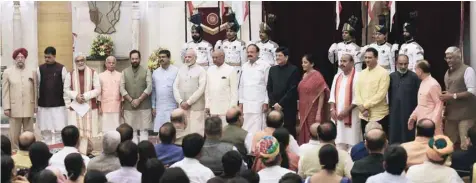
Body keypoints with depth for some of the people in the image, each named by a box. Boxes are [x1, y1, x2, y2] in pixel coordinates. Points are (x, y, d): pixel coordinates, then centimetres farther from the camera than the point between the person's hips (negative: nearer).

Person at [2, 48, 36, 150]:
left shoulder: (32, 72, 9)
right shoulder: (7, 72, 5)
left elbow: (35, 90, 10)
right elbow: (5, 91, 2)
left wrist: (36, 105, 7)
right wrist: (6, 107, -3)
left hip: (28, 108, 1)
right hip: (14, 108, -1)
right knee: (14, 134, 1)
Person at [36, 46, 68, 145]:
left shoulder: (61, 68, -2)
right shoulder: (40, 69, 4)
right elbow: (36, 86, 7)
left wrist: (67, 101, -2)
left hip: (58, 104, -2)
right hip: (43, 105, 2)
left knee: (58, 129, -4)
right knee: (45, 130, 5)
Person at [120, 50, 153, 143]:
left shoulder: (146, 71, 5)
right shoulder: (125, 72, 9)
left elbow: (149, 87, -5)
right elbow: (122, 88, 1)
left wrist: (139, 100, -13)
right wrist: (131, 100, -10)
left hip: (144, 106, -1)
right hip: (129, 107, 1)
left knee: (144, 130, -3)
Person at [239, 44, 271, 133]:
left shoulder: (264, 65, -2)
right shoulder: (245, 66, 13)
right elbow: (241, 85, 16)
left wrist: (266, 103, -7)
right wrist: (241, 102, 12)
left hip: (259, 104, -4)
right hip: (246, 104, 5)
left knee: (257, 130, -8)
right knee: (246, 129, 1)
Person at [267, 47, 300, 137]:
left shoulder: (293, 70, -2)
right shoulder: (272, 69, 14)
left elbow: (293, 89, -8)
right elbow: (269, 88, 12)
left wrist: (281, 103, -11)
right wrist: (274, 103, -2)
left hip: (288, 107, -4)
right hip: (274, 106, 4)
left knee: (289, 130, -3)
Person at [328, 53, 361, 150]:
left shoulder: (357, 77, -7)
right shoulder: (337, 76, 15)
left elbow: (358, 97, -13)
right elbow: (333, 94, 14)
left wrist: (346, 110, -15)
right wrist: (332, 109, 0)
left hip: (351, 115, -6)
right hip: (337, 114, 6)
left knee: (351, 142, -6)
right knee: (339, 142, 5)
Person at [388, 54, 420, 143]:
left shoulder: (414, 77, -7)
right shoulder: (391, 76, 7)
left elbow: (418, 95, -6)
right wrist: (389, 109, 11)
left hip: (409, 113, -4)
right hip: (394, 113, 4)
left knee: (408, 138, 2)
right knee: (394, 139, 7)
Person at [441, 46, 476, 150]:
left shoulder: (467, 70, -7)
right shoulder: (448, 73, 17)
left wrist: (453, 96, -19)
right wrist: (444, 98, 6)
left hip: (465, 114, -8)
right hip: (451, 114, 8)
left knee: (466, 144, -10)